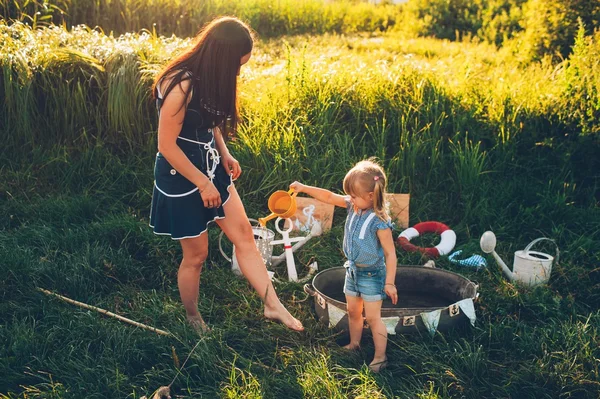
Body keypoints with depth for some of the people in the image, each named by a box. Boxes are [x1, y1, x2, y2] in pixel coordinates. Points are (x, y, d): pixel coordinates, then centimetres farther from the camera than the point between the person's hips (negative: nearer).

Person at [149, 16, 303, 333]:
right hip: (181, 176, -8)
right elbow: (167, 146, -24)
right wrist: (203, 184, -16)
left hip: (210, 167, 8)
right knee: (196, 254, 5)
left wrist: (224, 155, 2)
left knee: (243, 233, 4)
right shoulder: (180, 86, -27)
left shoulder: (209, 79, -1)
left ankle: (272, 305, 10)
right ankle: (192, 320, 28)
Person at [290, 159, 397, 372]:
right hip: (353, 270, 8)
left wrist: (389, 283, -21)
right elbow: (329, 197, 3)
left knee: (373, 317, -1)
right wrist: (304, 188, -1)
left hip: (372, 274, -7)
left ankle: (380, 357, 12)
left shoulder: (380, 222, -26)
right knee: (353, 312, 21)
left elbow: (390, 253, -22)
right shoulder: (353, 206, -6)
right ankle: (354, 344, 40)